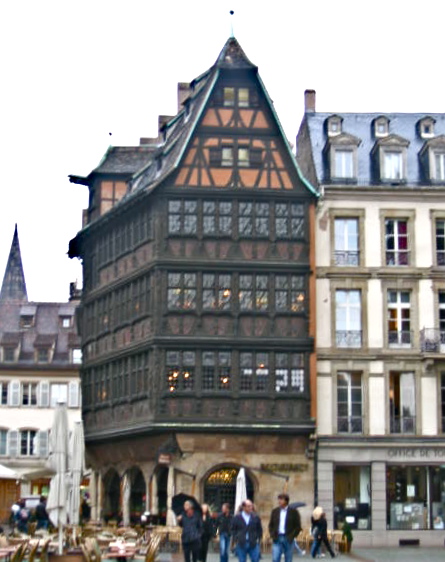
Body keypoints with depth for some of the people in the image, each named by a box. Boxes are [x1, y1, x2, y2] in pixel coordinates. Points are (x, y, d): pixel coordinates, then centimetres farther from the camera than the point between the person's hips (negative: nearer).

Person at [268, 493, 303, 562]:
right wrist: (272, 535, -1)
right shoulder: (274, 511, 9)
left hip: (288, 539, -2)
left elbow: (298, 526, -1)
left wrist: (292, 536, -12)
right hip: (277, 539, 2)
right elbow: (270, 525, 14)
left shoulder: (293, 512, 0)